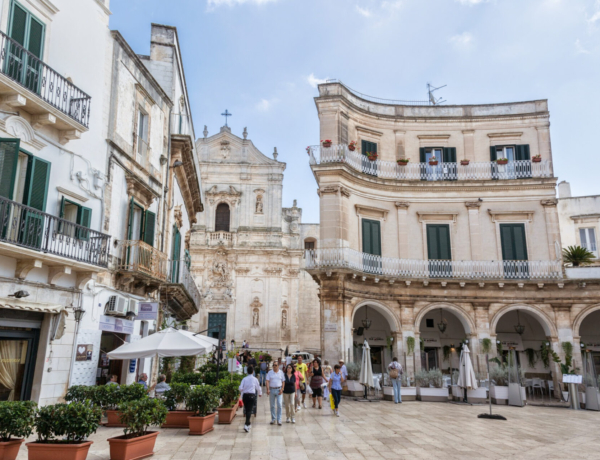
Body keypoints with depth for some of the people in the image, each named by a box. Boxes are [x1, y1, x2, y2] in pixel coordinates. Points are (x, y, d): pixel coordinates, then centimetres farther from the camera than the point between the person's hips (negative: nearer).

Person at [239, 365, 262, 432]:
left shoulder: (244, 379, 2)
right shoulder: (255, 379, 0)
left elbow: (240, 388, -5)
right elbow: (258, 388, 11)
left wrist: (241, 392, 18)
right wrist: (260, 393, 30)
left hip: (245, 395, 3)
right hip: (252, 395, -3)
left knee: (247, 410, 18)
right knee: (250, 410, -4)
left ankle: (249, 423, 33)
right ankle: (246, 425, -17)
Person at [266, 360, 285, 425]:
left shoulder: (281, 372, 5)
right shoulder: (270, 372, 4)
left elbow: (283, 382, 5)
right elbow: (267, 381, -1)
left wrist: (282, 389, -7)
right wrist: (268, 389, -13)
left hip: (279, 390, -1)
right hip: (272, 389, 1)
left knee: (279, 405, -7)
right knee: (272, 405, 7)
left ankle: (279, 420, 0)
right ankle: (273, 419, 17)